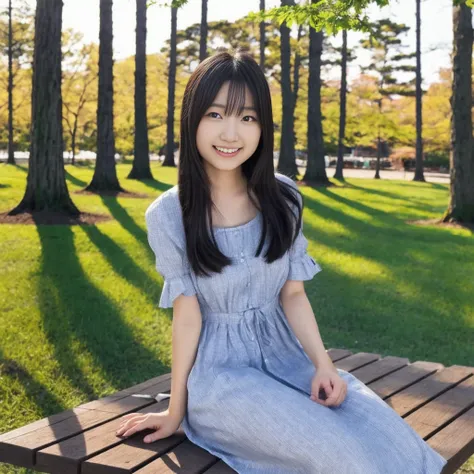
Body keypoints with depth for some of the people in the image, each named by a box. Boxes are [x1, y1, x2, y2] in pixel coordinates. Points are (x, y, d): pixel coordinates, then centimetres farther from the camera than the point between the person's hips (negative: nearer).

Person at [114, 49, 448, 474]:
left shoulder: (284, 199, 1)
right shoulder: (168, 215, -9)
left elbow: (292, 293, 2)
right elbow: (187, 311, -6)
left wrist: (323, 363, -12)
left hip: (287, 357, 4)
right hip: (219, 371, -4)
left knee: (390, 438, -21)